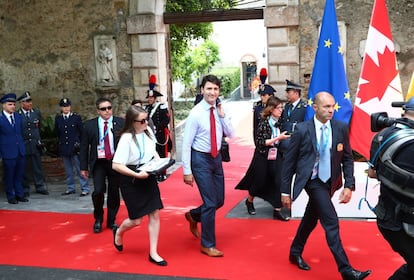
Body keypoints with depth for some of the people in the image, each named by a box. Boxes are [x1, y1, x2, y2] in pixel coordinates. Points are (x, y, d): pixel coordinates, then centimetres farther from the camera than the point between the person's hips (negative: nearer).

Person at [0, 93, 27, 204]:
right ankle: (10, 196, 17)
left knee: (19, 175, 12)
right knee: (9, 175, 5)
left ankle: (19, 194, 22)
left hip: (20, 151, 5)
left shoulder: (18, 117, 9)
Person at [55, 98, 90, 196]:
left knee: (79, 169, -2)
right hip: (64, 147, 3)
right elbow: (57, 132, 17)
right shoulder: (58, 118, 6)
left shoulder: (76, 117, -1)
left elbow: (82, 132, 3)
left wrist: (79, 143, 1)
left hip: (75, 147, -3)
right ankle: (71, 188, 20)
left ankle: (85, 188, 3)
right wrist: (61, 140, 11)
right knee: (68, 170, 10)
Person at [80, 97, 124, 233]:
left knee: (114, 193, 7)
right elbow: (84, 147, 4)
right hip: (99, 163, -1)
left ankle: (111, 221, 27)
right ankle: (98, 220, 13)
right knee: (98, 191, -12)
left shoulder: (120, 123, -1)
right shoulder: (89, 125, 0)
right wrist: (83, 167, 2)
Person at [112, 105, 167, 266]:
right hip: (132, 182, -6)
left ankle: (153, 253, 15)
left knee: (155, 214, 3)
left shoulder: (148, 131, -1)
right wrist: (137, 175, -26)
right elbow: (116, 165, -21)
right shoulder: (127, 138, -20)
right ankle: (119, 232, 37)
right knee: (136, 220, 1)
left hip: (148, 178, 6)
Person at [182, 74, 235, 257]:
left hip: (216, 157, 6)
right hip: (201, 159, -6)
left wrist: (223, 116, -11)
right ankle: (207, 245, 11)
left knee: (219, 200, 13)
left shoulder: (219, 111, 1)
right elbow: (186, 143, -14)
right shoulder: (196, 113, -16)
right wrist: (187, 171, -14)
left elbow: (231, 134, 3)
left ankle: (193, 215, 41)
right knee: (210, 203, -6)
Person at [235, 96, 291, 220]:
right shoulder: (264, 123, -14)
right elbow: (260, 142, -18)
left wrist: (285, 138, -3)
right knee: (259, 181, 10)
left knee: (278, 181, -7)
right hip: (263, 157, -4)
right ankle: (249, 201, 37)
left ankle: (277, 210, 1)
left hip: (276, 156, 4)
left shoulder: (279, 122, 2)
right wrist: (278, 138, -21)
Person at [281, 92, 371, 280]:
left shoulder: (341, 128, -2)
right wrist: (285, 191, -5)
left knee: (311, 218, 19)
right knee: (331, 222, -12)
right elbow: (289, 161, -6)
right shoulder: (302, 129, -11)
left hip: (330, 181, 5)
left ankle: (295, 252, 41)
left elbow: (347, 159, 4)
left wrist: (349, 185, -7)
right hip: (313, 181, -5)